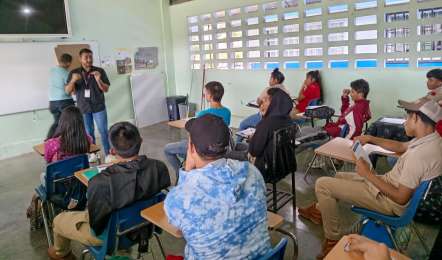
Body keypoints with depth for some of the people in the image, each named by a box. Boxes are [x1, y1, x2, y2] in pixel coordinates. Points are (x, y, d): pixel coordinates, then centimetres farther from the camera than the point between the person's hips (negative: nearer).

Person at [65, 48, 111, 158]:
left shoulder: (100, 71, -4)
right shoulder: (74, 73, 1)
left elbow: (106, 89, -5)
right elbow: (68, 91, -2)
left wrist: (98, 80, -24)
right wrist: (73, 80, -22)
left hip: (98, 107, -2)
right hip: (83, 108, 2)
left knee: (103, 131, -1)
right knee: (88, 133, 10)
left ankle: (108, 155, 8)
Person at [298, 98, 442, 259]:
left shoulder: (419, 154, -33)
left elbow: (401, 198, -29)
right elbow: (401, 147, 16)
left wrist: (368, 174, -21)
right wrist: (371, 139, 9)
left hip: (388, 200, -10)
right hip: (388, 183, 10)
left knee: (322, 184, -10)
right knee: (340, 177, 24)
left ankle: (333, 240, 3)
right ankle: (320, 211, 38)